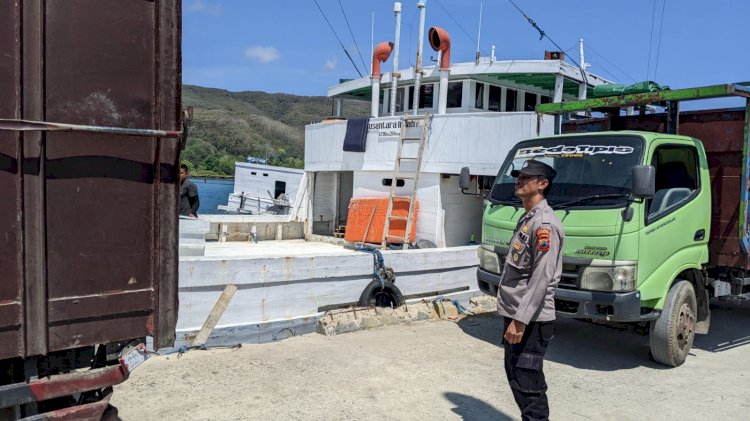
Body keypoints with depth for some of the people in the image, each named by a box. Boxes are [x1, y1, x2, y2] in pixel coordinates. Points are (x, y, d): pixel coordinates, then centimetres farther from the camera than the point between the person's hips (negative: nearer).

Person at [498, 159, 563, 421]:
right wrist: (512, 317, 19)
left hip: (530, 321, -10)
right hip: (516, 315, 10)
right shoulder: (527, 218, 14)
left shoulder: (544, 223, -16)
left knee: (527, 384, -5)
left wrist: (520, 320, -22)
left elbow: (542, 278, -22)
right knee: (516, 376, 18)